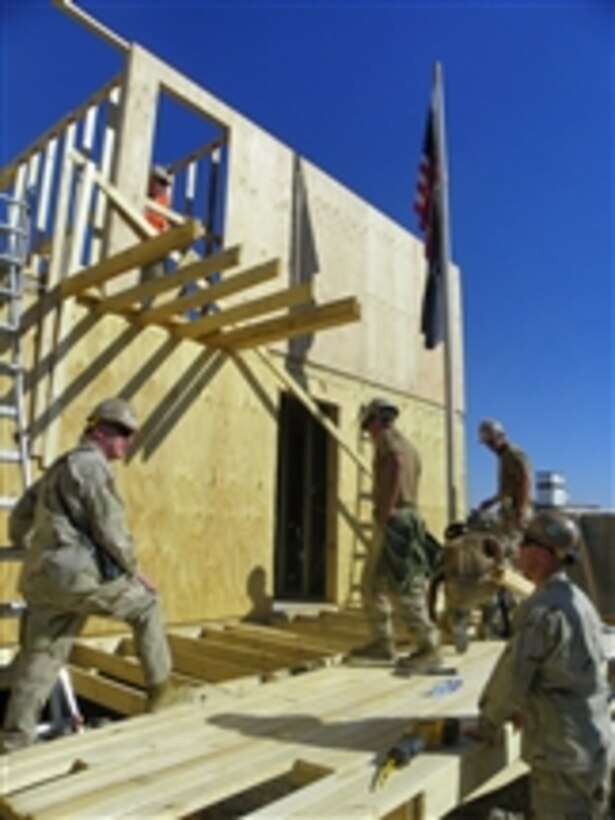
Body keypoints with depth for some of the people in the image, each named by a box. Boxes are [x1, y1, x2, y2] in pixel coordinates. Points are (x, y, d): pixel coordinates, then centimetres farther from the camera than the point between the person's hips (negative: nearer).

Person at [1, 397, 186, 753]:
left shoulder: (60, 467, 21)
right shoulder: (92, 464, -10)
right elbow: (111, 529, -15)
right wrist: (136, 571, -2)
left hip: (42, 580, 9)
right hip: (78, 576, -9)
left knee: (39, 660, 12)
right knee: (146, 605, 10)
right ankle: (161, 690, 18)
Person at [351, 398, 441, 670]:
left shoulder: (388, 439, -5)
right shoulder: (407, 446, 23)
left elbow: (396, 462, -27)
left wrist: (385, 513, -25)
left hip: (395, 520, -10)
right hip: (404, 518, 10)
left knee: (402, 587, -8)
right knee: (372, 583, 14)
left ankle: (429, 647, -1)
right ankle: (382, 642, 19)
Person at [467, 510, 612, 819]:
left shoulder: (542, 609, -25)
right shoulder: (577, 599, 5)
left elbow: (512, 675, -19)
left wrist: (486, 725, -4)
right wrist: (525, 708, 12)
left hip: (564, 751, -9)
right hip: (591, 744, 9)